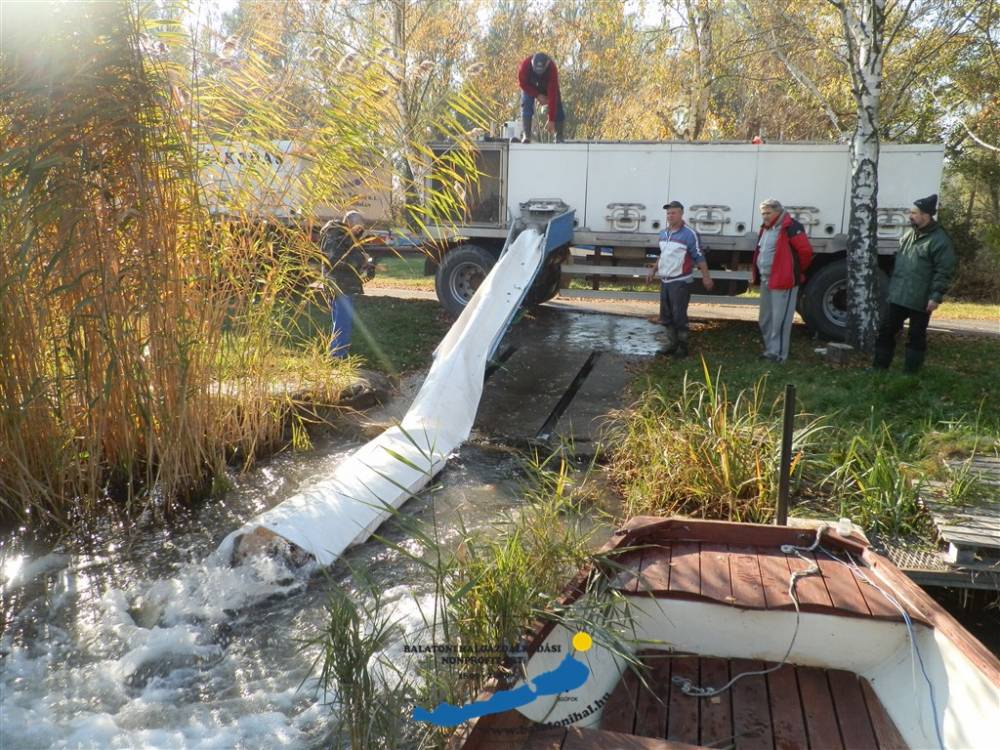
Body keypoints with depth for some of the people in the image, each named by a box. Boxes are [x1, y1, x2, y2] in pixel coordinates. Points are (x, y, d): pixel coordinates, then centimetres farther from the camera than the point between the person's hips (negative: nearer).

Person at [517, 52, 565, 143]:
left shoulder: (552, 69, -40)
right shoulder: (525, 65, -38)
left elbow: (552, 95, -40)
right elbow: (523, 83, -19)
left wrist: (551, 120, -41)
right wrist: (538, 95, -26)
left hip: (547, 86, -1)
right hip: (530, 86, 1)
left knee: (557, 107, -13)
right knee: (526, 104, -20)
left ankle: (559, 137, -5)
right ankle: (526, 136, -13)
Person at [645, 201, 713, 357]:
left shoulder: (689, 234, -11)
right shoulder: (664, 234, 11)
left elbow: (699, 257, -11)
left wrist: (706, 277, -15)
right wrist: (653, 271, 20)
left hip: (680, 282, -7)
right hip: (665, 280, 7)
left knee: (679, 316, -5)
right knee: (666, 316, 12)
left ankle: (683, 346, 6)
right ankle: (672, 343, 24)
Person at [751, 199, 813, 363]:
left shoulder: (790, 227, -14)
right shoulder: (765, 228, 14)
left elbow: (806, 251, -16)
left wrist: (796, 271, -2)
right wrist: (756, 275, 18)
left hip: (783, 281, -10)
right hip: (765, 281, 10)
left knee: (779, 320, -6)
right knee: (765, 320, 16)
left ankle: (778, 354, 1)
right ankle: (770, 350, 27)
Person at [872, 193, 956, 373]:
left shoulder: (939, 240, -11)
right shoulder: (908, 234, 13)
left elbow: (944, 271, -14)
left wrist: (936, 296, -19)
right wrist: (891, 286, 20)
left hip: (920, 300, -7)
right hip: (898, 296, 7)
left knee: (916, 337, 3)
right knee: (886, 331, 9)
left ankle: (910, 373, 10)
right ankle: (879, 368, 17)